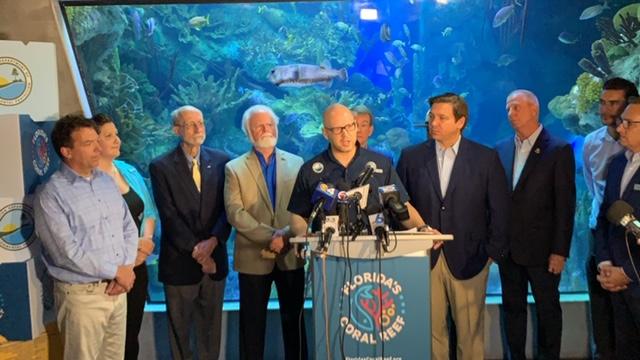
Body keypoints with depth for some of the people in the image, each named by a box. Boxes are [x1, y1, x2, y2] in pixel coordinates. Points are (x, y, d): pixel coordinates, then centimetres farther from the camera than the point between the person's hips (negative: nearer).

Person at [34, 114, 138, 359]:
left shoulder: (107, 181, 7)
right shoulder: (50, 195, -13)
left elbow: (129, 228, 9)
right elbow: (68, 253, -19)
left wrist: (127, 268, -7)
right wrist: (116, 271, -13)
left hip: (117, 288, 6)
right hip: (82, 295, -6)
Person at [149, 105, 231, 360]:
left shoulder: (221, 161, 4)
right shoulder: (161, 167, -4)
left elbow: (227, 209, 0)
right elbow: (169, 216, -10)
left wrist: (212, 242, -14)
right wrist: (196, 250, -14)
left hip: (214, 258, 2)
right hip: (180, 262, -2)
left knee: (211, 328, 13)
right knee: (179, 329, 11)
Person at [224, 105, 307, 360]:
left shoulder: (296, 164, 7)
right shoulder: (235, 168, 1)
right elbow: (235, 213, -8)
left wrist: (286, 234, -16)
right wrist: (270, 236, -17)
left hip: (291, 254, 2)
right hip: (253, 256, -1)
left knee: (293, 320, 10)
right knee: (252, 323, 8)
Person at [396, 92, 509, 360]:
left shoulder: (486, 158, 0)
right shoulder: (411, 157, 3)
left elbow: (499, 209, 2)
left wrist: (494, 252, -1)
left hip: (468, 259, -1)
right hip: (425, 258, 1)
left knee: (470, 330, 8)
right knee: (431, 329, 8)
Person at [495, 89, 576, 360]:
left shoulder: (559, 150, -6)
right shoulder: (501, 149, 7)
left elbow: (565, 205, -9)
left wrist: (560, 251, -12)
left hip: (541, 248, -4)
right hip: (508, 247, 5)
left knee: (548, 308, 9)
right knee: (512, 307, 14)